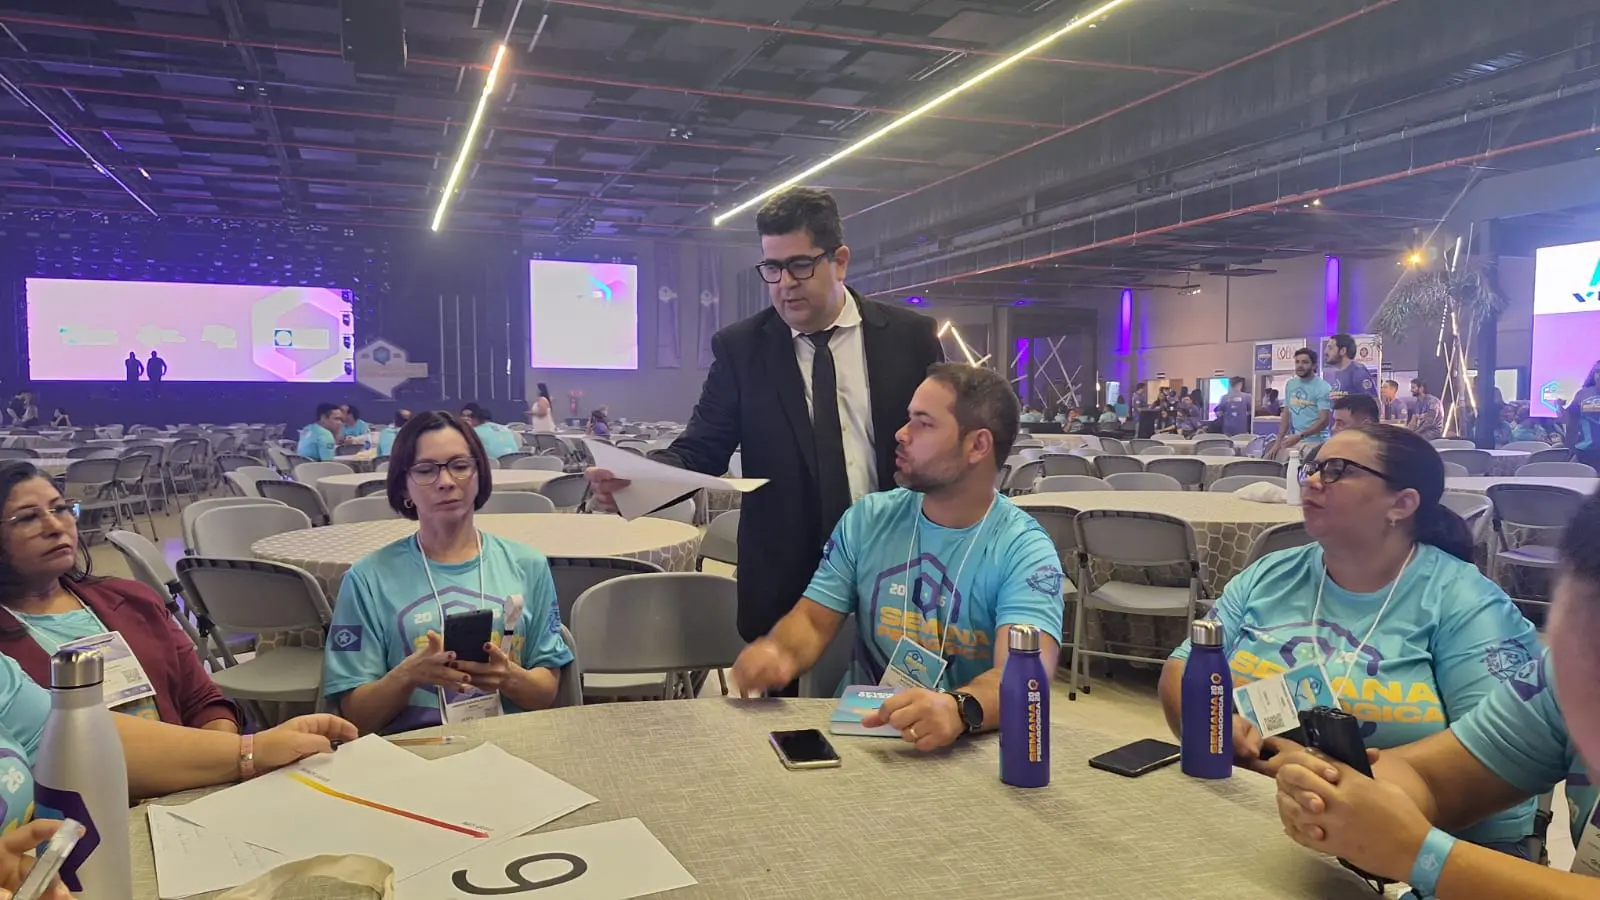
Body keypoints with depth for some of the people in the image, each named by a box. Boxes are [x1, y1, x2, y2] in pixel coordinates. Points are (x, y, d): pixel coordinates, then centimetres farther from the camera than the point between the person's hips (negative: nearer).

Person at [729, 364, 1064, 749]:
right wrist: (778, 652, -17)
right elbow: (813, 619, 6)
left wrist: (959, 709, -42)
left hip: (968, 747, -1)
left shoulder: (1024, 550, -7)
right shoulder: (867, 518, 6)